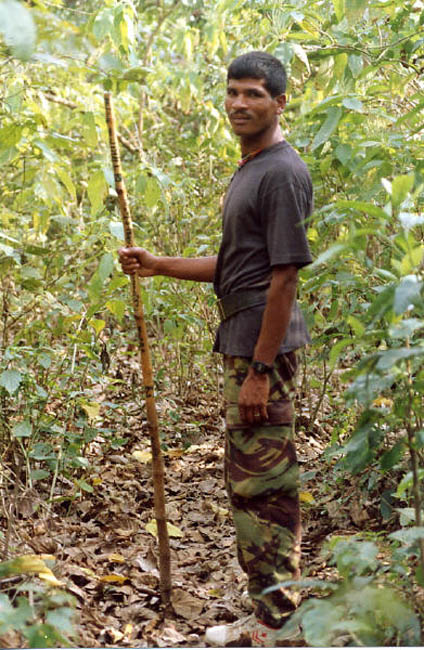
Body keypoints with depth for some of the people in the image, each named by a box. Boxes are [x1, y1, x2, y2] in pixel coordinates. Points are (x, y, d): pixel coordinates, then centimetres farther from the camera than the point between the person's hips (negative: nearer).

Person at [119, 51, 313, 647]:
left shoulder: (282, 172, -12)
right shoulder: (248, 171, 19)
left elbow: (284, 277, -18)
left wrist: (259, 370, -20)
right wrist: (159, 266, 15)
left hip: (263, 347, -10)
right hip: (241, 344, 10)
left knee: (262, 485, -6)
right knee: (249, 483, 14)